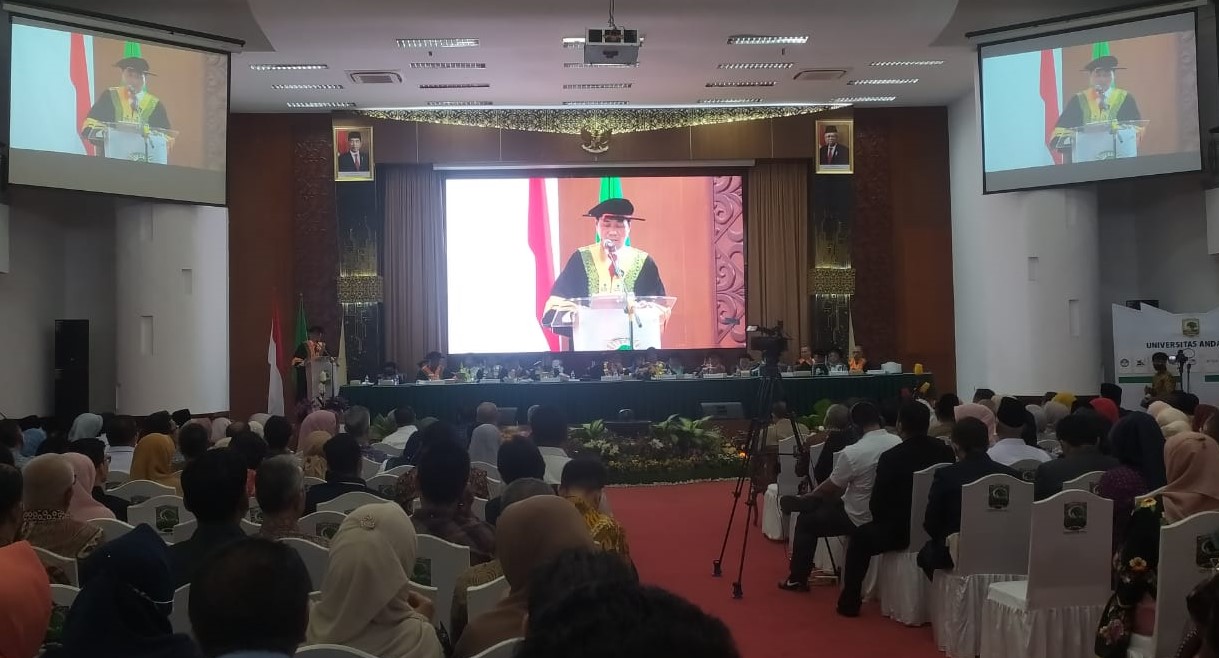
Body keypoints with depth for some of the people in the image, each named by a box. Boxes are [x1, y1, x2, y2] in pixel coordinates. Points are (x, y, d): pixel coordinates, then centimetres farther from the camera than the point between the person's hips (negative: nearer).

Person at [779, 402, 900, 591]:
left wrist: (808, 497, 14)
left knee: (806, 522, 13)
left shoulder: (851, 453, -24)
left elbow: (831, 487, -7)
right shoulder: (897, 443, -6)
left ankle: (797, 579, 18)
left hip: (860, 519, -7)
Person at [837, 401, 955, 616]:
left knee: (860, 537, 20)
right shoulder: (946, 452, -3)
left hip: (901, 533, -5)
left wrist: (881, 519, 12)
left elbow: (876, 504, -9)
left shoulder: (890, 457, -16)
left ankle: (850, 602, 21)